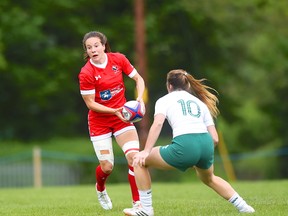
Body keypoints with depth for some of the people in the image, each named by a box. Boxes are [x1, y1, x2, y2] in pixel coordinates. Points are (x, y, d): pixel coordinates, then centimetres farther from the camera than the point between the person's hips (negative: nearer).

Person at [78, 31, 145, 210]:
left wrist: (140, 98, -15)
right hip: (99, 121, -2)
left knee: (134, 156, -16)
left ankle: (138, 202, -8)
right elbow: (90, 103, -14)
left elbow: (138, 79, 3)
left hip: (122, 116, 2)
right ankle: (100, 189, 36)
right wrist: (115, 111, -24)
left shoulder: (118, 59, -7)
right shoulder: (86, 73, -17)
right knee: (107, 167, -2)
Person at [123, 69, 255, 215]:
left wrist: (146, 151, -10)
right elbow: (215, 138, 20)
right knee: (209, 179, 38)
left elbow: (157, 124, -5)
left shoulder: (164, 100, 17)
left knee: (140, 161, 14)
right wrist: (202, 157, 35)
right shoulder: (200, 103, 29)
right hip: (207, 144, 5)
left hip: (184, 144, -5)